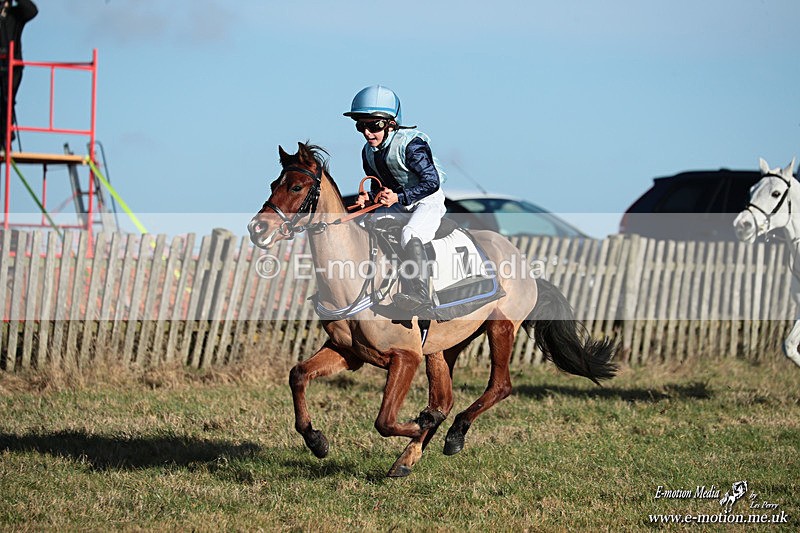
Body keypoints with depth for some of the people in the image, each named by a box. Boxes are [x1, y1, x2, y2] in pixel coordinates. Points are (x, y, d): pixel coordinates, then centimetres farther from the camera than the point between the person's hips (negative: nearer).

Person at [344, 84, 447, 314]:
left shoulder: (411, 145, -22)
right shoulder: (369, 152, 1)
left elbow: (432, 182, -23)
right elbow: (378, 187, 13)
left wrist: (398, 197, -29)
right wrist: (369, 198, -11)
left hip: (427, 203, -8)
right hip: (396, 206, 8)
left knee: (410, 235, -35)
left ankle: (419, 294, -43)